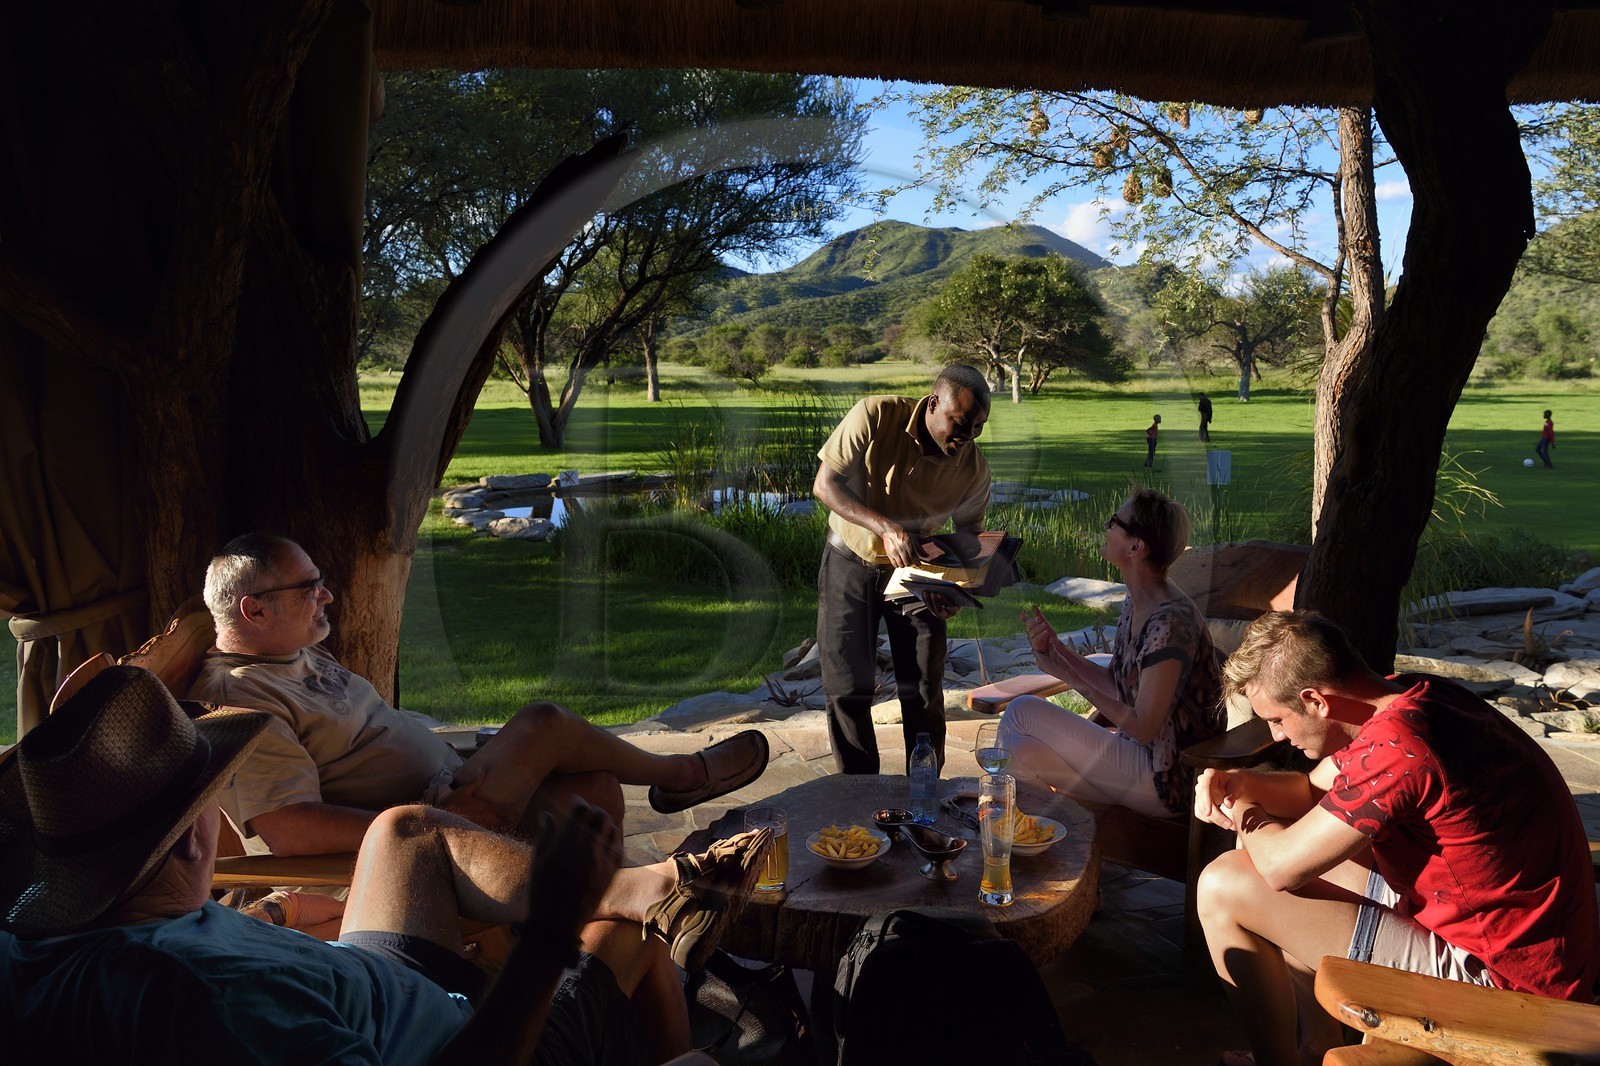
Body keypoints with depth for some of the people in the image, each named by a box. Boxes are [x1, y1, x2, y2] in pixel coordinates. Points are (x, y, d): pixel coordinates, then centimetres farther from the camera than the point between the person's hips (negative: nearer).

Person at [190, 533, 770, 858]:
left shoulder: (300, 656, 15)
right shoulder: (238, 699, -18)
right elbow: (288, 830, -28)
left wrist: (467, 762, 15)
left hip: (445, 789, 10)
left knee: (596, 788, -3)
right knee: (546, 723, -16)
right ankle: (683, 775, 8)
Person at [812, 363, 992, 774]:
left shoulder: (975, 469, -16)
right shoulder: (876, 417, -26)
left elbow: (969, 535, -3)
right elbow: (825, 484, -25)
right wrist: (885, 528, -39)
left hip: (915, 569, 2)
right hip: (852, 560, -1)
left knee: (924, 690, 1)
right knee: (848, 689, 0)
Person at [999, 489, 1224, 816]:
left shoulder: (1171, 623, -25)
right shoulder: (1135, 602, 4)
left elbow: (1144, 728, -22)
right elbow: (1115, 683, 9)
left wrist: (1070, 676, -19)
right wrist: (1056, 648, -4)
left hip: (1167, 780, -8)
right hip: (1140, 753, 8)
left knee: (1022, 711, -10)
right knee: (1024, 750, -11)